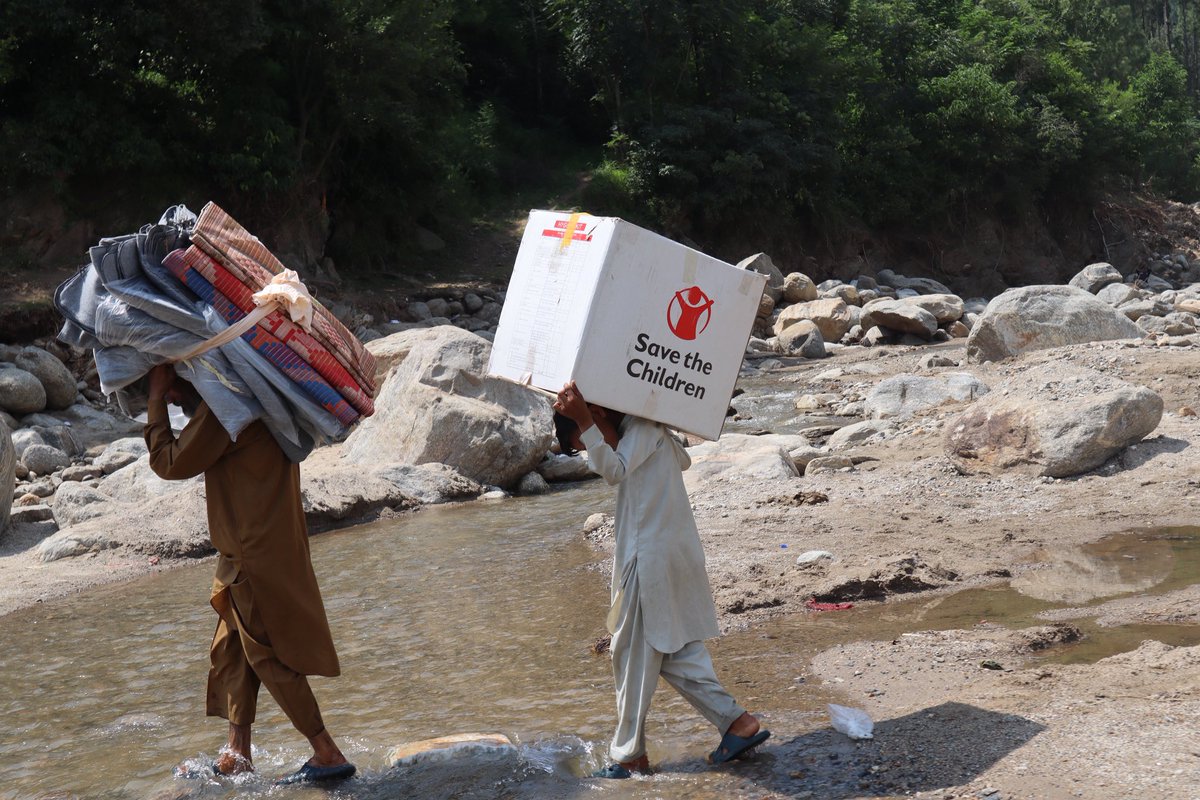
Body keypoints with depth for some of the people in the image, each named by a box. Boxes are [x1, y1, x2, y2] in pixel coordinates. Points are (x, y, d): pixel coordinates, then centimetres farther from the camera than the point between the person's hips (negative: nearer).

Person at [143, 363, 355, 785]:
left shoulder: (221, 408, -18)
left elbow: (169, 462, -14)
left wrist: (155, 398, -8)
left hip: (256, 556, -10)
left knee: (269, 657, -2)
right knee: (230, 649, 16)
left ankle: (328, 754, 2)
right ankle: (237, 755, 21)